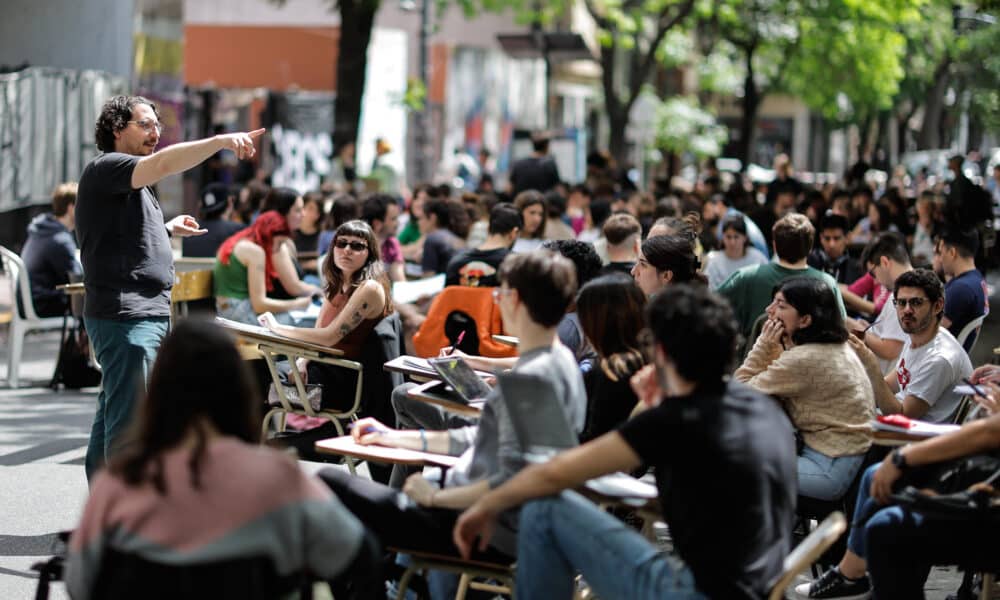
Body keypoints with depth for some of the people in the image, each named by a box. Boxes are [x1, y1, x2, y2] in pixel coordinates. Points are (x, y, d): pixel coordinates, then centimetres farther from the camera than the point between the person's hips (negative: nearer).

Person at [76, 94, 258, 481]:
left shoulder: (129, 182, 22)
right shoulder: (105, 169, -10)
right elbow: (162, 164, -27)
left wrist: (167, 229, 21)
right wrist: (222, 141, -30)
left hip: (147, 314, 11)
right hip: (125, 317, -11)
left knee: (112, 414, 15)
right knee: (130, 420, -12)